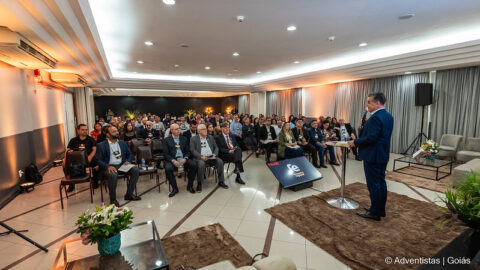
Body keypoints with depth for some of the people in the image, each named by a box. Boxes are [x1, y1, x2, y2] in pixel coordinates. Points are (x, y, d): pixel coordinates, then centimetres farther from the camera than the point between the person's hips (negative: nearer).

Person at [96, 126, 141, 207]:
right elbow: (98, 160, -4)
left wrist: (128, 161, -1)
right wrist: (108, 166, -22)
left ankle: (129, 194, -8)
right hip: (109, 167, -5)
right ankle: (113, 199, -17)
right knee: (113, 175, -37)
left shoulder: (122, 143, 15)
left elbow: (130, 154, 21)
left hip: (121, 165, 5)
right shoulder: (101, 145, 1)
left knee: (136, 169, -20)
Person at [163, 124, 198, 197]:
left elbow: (188, 151, 10)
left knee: (194, 165, -24)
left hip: (183, 159, 2)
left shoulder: (184, 139, 15)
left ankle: (190, 186, -4)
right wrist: (173, 161, -18)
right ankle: (175, 188, -10)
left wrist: (185, 158, -11)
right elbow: (165, 153, -1)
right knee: (168, 169, -33)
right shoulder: (167, 140, 6)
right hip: (172, 160, -2)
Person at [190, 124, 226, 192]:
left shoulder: (210, 137, 20)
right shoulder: (193, 139, 7)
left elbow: (216, 147, 18)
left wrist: (214, 154, -4)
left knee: (220, 161, -23)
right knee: (201, 164, -36)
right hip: (200, 158, -4)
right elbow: (193, 150, -4)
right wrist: (201, 156, -18)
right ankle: (199, 184, -18)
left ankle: (221, 181, -11)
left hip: (211, 157, 4)